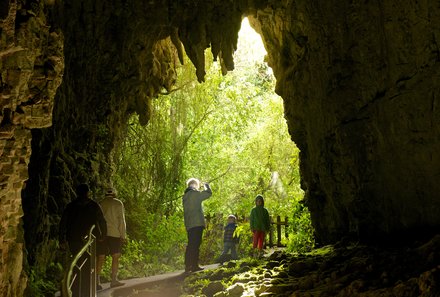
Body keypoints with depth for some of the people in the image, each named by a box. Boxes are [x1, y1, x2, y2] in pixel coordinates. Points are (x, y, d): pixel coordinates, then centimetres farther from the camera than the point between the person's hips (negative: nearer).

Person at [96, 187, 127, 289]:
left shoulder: (100, 204, 13)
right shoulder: (118, 203, 3)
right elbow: (121, 220, -2)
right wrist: (123, 235, 0)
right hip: (114, 233, -3)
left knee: (100, 258, 4)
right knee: (116, 256, 3)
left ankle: (97, 281, 0)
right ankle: (114, 280, 0)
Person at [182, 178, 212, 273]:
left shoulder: (185, 196, 18)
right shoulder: (195, 193, -7)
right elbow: (208, 193, -3)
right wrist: (206, 185, 12)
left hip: (189, 225, 8)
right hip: (197, 223, -8)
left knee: (190, 245, 11)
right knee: (196, 244, -8)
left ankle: (188, 266, 10)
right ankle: (194, 265, -12)